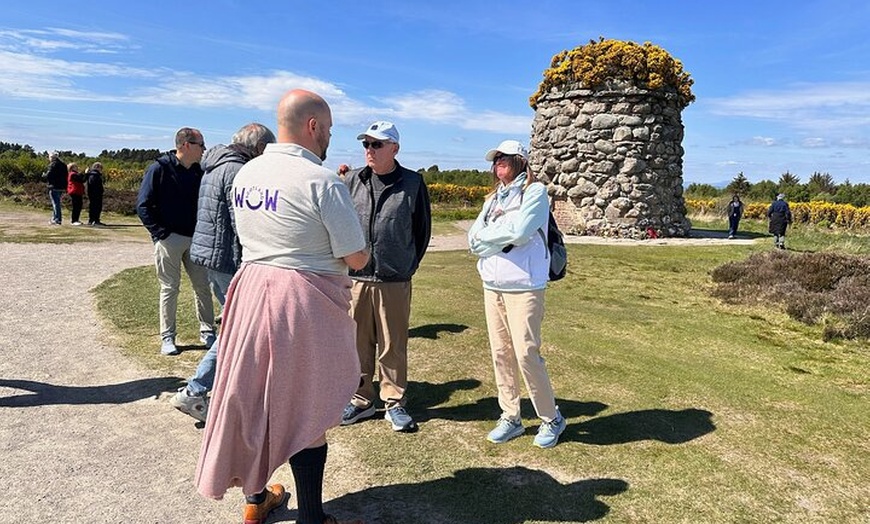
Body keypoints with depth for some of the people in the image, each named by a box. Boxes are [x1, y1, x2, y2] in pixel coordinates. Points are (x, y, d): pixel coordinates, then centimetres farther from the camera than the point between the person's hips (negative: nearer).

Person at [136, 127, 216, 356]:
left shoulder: (199, 172, 6)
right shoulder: (159, 169, -8)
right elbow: (143, 205, -8)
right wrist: (162, 233, -13)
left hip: (194, 240, 4)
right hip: (169, 240, -4)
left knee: (202, 286, 7)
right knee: (169, 289, 4)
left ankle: (207, 331, 20)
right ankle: (167, 337, 16)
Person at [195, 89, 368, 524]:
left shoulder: (246, 173, 5)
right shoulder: (322, 181, -17)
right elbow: (357, 259, -15)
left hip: (251, 291, 7)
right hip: (303, 305, -7)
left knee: (254, 396, 18)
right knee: (306, 410, 6)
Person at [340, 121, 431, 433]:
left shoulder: (412, 183, 1)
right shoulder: (352, 181, 5)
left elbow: (423, 228, 8)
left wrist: (409, 265, 7)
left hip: (394, 281, -2)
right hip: (354, 278, 2)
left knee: (393, 346, 7)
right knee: (358, 343, 10)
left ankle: (394, 404, 21)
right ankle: (361, 400, 26)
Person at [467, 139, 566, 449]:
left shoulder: (535, 192, -3)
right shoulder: (493, 199, 17)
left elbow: (518, 232, -18)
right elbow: (474, 240, 7)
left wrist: (488, 235, -2)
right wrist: (504, 236, -9)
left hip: (523, 287, -6)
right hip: (491, 286, 7)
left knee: (526, 354, -6)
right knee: (501, 353, 9)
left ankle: (551, 418, 12)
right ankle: (510, 417, 21)